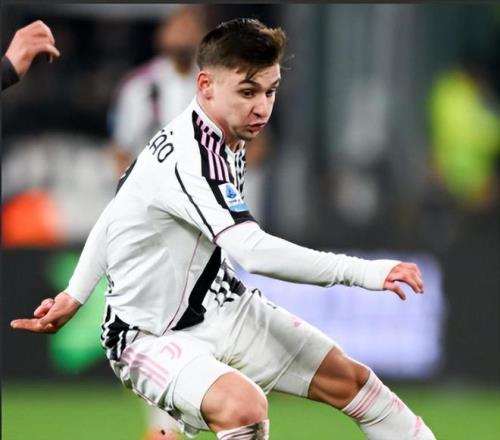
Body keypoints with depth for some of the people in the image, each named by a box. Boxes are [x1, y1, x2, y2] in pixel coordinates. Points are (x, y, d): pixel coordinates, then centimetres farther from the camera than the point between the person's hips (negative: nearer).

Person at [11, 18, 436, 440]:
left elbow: (115, 214, 12)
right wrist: (362, 272, -46)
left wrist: (75, 294, 18)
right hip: (152, 339, -9)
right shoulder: (185, 158, -31)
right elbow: (253, 251, -43)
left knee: (351, 379, 7)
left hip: (222, 308, 9)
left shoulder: (216, 142, 0)